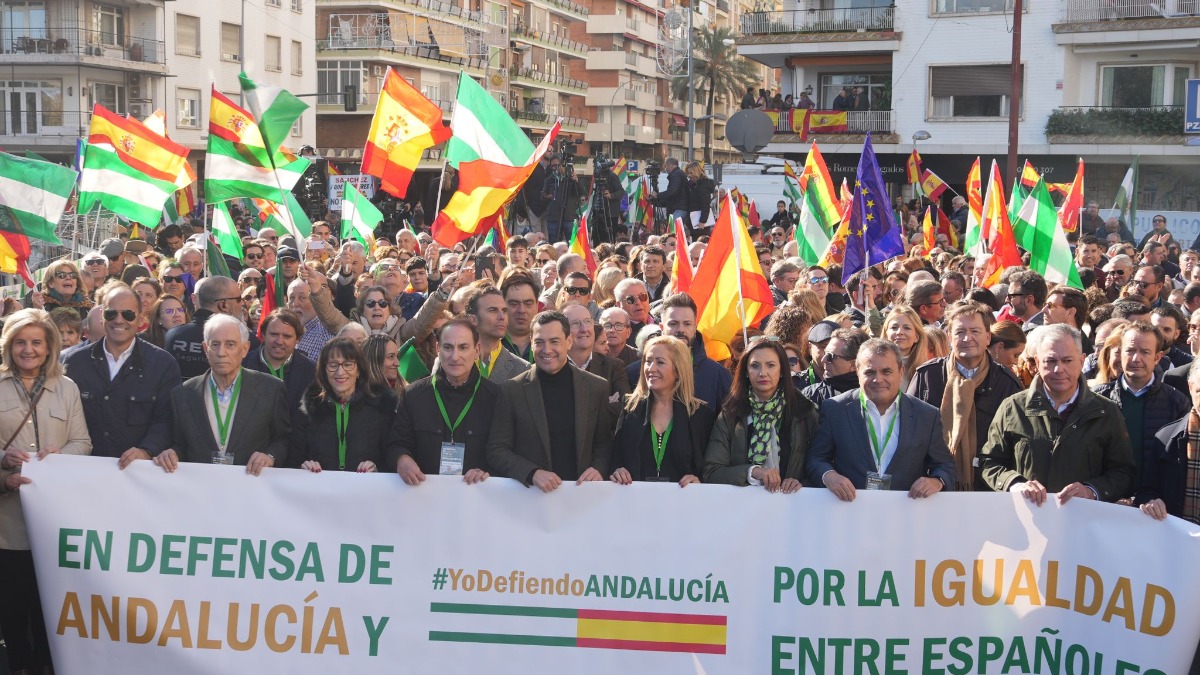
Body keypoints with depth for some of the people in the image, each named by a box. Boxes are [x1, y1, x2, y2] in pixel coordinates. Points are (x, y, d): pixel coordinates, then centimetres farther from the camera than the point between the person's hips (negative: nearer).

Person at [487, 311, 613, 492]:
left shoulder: (597, 388, 6)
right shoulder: (511, 390, 1)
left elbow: (605, 443, 13)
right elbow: (497, 450, 1)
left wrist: (599, 469, -7)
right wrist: (533, 473, -14)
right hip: (530, 493, -1)